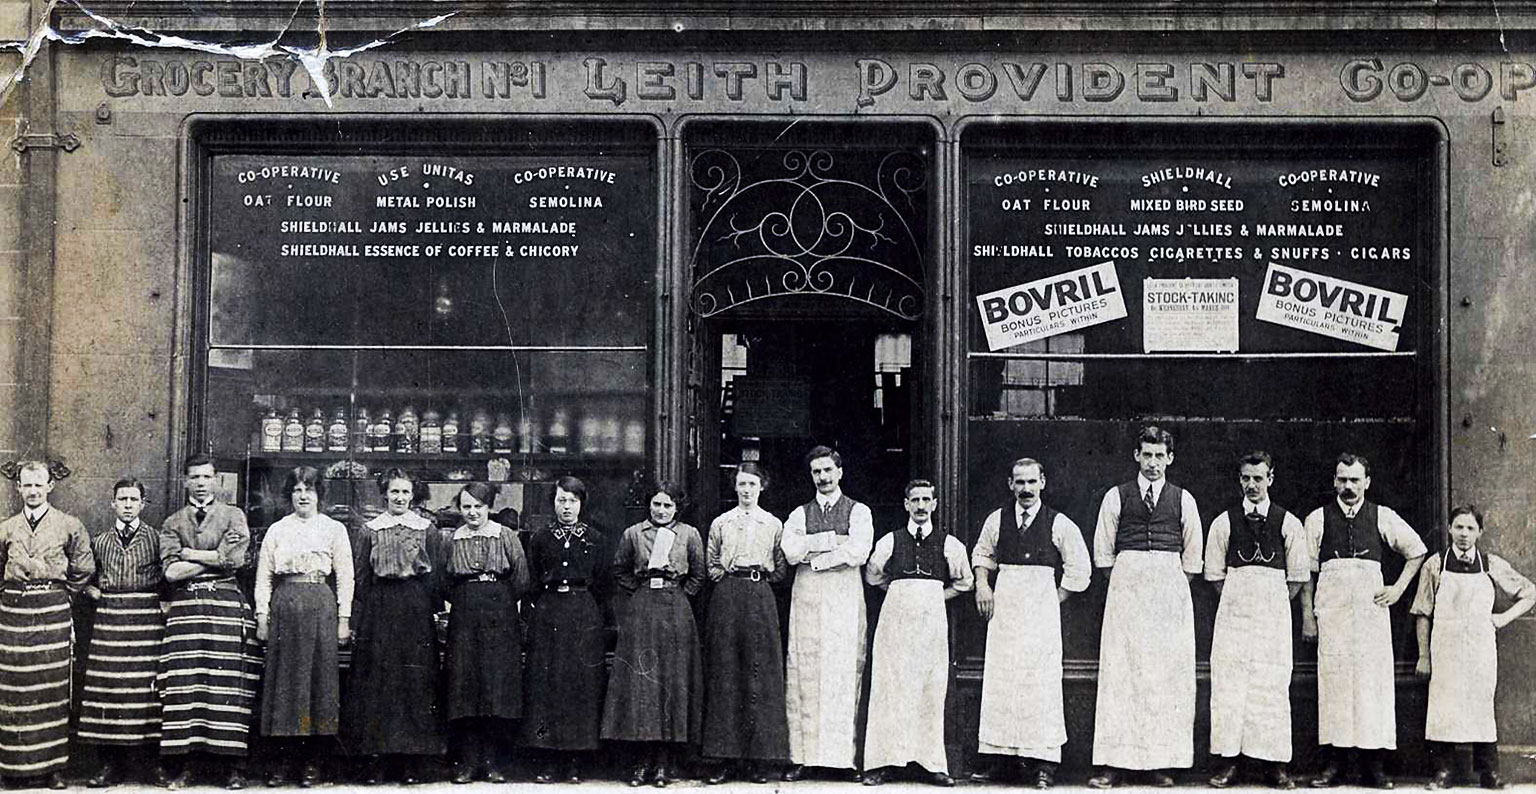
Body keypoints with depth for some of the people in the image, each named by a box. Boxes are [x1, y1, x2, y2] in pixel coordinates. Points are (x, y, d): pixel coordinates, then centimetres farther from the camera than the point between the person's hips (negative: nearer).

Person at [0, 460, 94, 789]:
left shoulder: (69, 526, 3)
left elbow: (83, 570, 10)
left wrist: (57, 594, 9)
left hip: (52, 613, -2)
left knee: (52, 686, 0)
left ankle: (53, 765, 5)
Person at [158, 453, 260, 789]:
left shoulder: (233, 516, 11)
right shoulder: (173, 523, 14)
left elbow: (234, 559, -5)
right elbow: (171, 572, 1)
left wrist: (191, 554, 0)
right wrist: (217, 558, -2)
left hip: (226, 603, -1)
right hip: (185, 607, 2)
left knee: (228, 684, -6)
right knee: (185, 684, -5)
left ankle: (234, 766, -3)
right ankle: (185, 765, 0)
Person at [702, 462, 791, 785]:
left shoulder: (773, 524, 12)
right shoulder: (720, 523, 12)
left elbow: (782, 568, 12)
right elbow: (710, 564, 13)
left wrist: (763, 577, 0)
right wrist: (725, 577, 0)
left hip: (761, 597, 0)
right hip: (727, 597, 0)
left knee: (760, 673, -4)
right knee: (724, 672, -4)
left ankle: (757, 757, -1)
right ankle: (725, 756, -2)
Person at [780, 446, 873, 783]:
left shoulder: (859, 512, 8)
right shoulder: (800, 514, 14)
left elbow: (858, 552, -9)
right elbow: (791, 552, -4)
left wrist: (812, 553, -4)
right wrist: (837, 541, -7)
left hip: (845, 598, -2)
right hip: (806, 598, 2)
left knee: (844, 673, -5)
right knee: (803, 673, -3)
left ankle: (845, 755, -2)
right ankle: (802, 757, -1)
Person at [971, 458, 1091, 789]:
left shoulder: (1059, 524, 1)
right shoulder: (997, 519, 8)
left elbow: (1079, 569, 7)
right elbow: (982, 553, 23)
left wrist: (1056, 599, 2)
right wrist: (982, 584, 8)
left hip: (1041, 606, -3)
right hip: (1003, 604, 3)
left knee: (1041, 682, -7)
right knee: (999, 680, 0)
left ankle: (1043, 763, -6)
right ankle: (1001, 754, 6)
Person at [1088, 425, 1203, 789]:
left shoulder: (1183, 500, 10)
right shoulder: (1116, 497, 8)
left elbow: (1192, 558, 15)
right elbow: (1102, 553, 11)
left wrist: (1172, 584, 10)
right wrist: (1130, 576, 6)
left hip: (1171, 588, 1)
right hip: (1125, 588, -1)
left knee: (1169, 674, -2)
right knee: (1121, 671, -6)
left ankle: (1163, 764, 2)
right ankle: (1113, 764, -5)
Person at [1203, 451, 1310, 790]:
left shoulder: (1289, 523, 3)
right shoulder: (1224, 522, 5)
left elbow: (1298, 575, 8)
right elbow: (1214, 572, 11)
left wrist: (1273, 605, 5)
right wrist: (1237, 600, 5)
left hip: (1273, 609, -1)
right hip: (1233, 606, 1)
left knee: (1273, 683, -1)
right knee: (1229, 680, -3)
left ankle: (1276, 763, 3)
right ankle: (1228, 760, 1)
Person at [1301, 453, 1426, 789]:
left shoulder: (1383, 517, 10)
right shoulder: (1317, 519, 9)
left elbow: (1417, 550, 20)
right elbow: (1306, 572, 10)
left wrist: (1399, 588, 10)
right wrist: (1307, 616, 4)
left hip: (1370, 602, 0)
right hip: (1331, 603, 0)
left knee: (1372, 675, -4)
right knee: (1333, 676, -5)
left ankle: (1374, 763, -1)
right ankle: (1334, 760, -2)